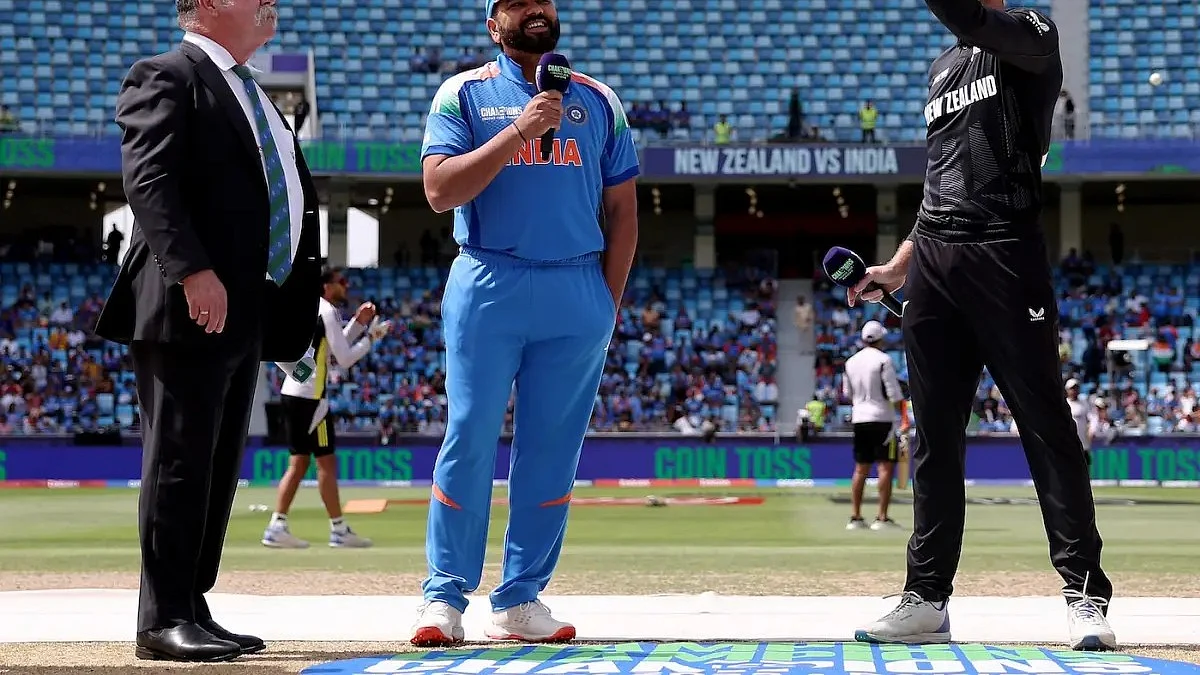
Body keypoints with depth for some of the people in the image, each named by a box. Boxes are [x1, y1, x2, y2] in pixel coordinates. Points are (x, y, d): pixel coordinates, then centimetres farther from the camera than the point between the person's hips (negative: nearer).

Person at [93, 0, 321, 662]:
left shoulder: (251, 94, 24)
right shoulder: (166, 78, -4)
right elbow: (149, 180, -17)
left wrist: (294, 292, 15)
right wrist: (192, 271, -27)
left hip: (244, 311, 9)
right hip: (189, 307, -9)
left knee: (219, 469, 9)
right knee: (180, 461, -8)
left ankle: (192, 610, 14)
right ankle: (164, 621, -5)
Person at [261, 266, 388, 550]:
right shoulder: (328, 311, -9)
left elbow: (334, 347, 26)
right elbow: (344, 358, -13)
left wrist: (358, 323, 20)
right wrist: (371, 337, -2)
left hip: (292, 393, 9)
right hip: (309, 395, -9)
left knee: (299, 462, 10)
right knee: (326, 461, -5)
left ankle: (277, 527, 4)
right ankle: (339, 530, -2)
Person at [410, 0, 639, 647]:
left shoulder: (597, 100, 13)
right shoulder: (464, 94, 5)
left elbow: (623, 210, 14)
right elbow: (439, 190, -8)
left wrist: (609, 301, 6)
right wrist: (518, 131, -15)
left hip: (577, 293, 3)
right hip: (489, 288, -3)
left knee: (551, 450, 3)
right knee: (470, 441, -5)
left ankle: (520, 601, 8)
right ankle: (444, 597, 0)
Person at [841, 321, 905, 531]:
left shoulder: (851, 362, 9)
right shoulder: (883, 360, -10)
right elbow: (894, 394, -13)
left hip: (859, 419, 6)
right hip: (881, 419, -6)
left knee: (861, 468, 10)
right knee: (886, 467, -4)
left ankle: (855, 517, 9)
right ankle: (882, 518, -9)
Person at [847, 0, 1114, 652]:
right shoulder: (942, 68, 24)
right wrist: (898, 267, 21)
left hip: (1005, 255, -7)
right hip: (932, 263, 7)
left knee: (1045, 424, -7)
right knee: (935, 437, 7)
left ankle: (1085, 595, -3)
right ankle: (928, 599, 12)